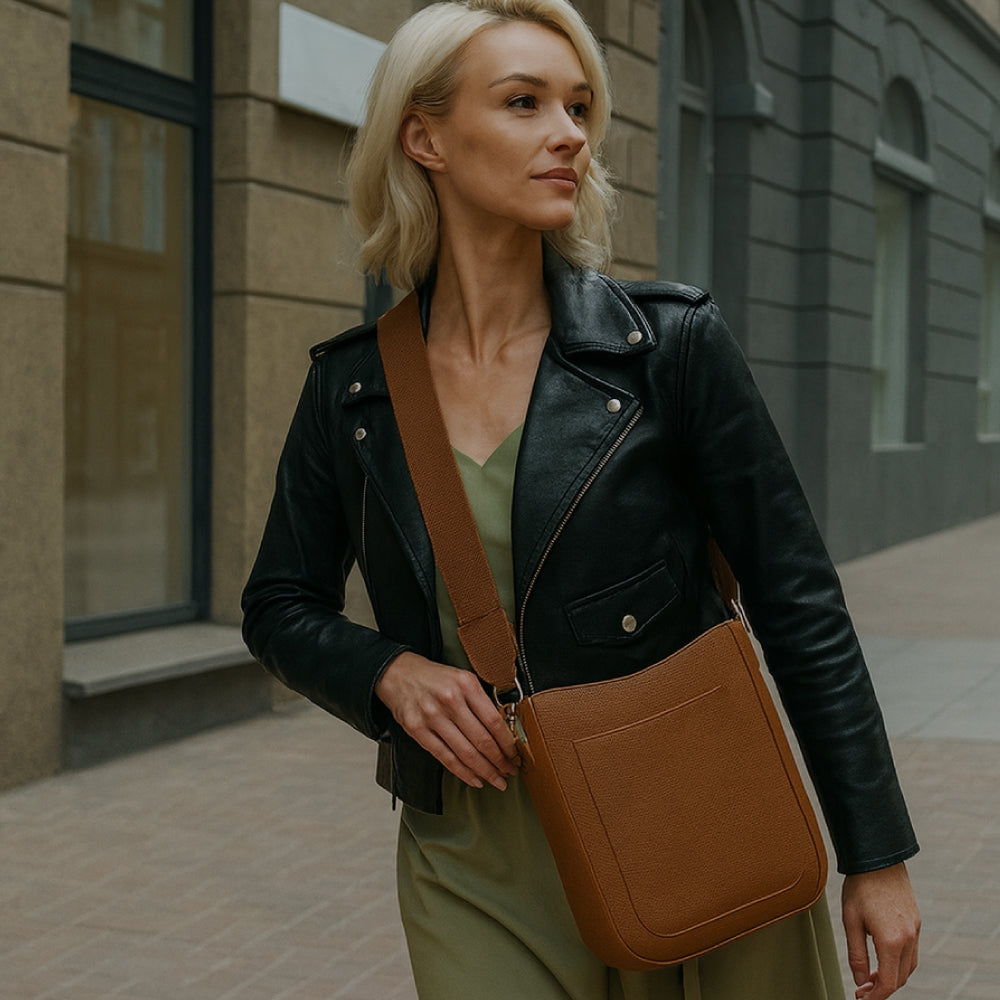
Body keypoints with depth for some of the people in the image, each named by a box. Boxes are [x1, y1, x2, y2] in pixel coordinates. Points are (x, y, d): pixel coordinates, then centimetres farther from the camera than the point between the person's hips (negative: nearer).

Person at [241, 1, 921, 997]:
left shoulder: (671, 343, -7)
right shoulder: (351, 387, 0)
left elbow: (797, 605, -4)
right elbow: (279, 609, 11)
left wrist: (877, 856, -4)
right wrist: (392, 671, -11)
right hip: (475, 867, 1)